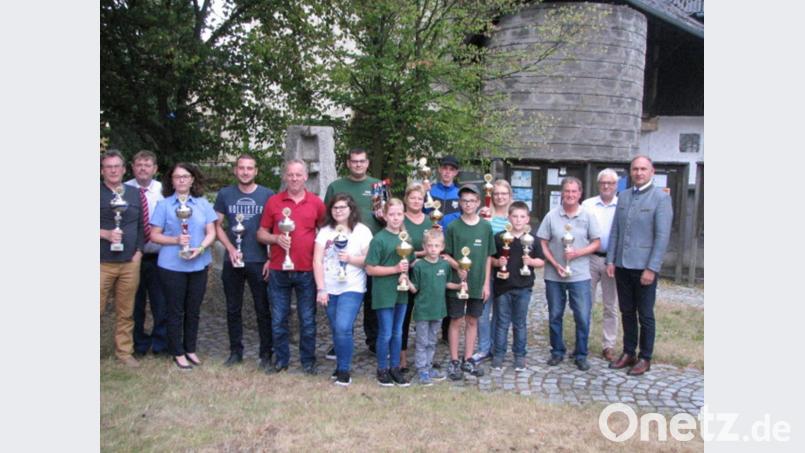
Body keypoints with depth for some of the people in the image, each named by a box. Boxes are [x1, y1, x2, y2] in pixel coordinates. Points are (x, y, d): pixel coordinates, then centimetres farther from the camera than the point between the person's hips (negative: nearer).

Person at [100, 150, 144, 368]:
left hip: (130, 262, 3)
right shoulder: (99, 193, 0)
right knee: (98, 307, -2)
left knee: (126, 312, 9)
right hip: (103, 262, -3)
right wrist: (106, 234, -16)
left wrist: (139, 250, 5)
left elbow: (142, 225, 16)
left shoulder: (134, 194, 13)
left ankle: (124, 351, 20)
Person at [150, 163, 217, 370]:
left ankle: (190, 349, 25)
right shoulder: (164, 205, 0)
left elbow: (211, 233, 2)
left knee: (194, 310, 11)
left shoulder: (203, 204, 5)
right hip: (172, 266, -2)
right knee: (176, 311, 5)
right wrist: (176, 240, -18)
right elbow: (154, 235, -2)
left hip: (198, 265, 2)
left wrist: (201, 248, -16)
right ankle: (178, 353, 17)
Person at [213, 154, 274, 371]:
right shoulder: (225, 194, 4)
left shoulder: (267, 195, -2)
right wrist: (230, 248, -8)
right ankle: (235, 351, 25)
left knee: (263, 310, 3)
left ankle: (266, 354, 13)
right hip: (232, 261, 2)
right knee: (233, 309, 12)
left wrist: (272, 259, -6)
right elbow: (217, 225, 7)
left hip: (259, 262, -2)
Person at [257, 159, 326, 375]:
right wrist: (276, 239, -13)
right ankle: (281, 359, 24)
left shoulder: (316, 203, 3)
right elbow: (261, 234, 6)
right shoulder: (273, 202, 3)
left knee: (308, 320, 7)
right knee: (278, 320, 9)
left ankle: (308, 360, 20)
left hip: (307, 270, 0)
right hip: (278, 271, 1)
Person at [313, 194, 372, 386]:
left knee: (343, 328, -16)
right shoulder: (325, 231, 5)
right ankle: (341, 366, 26)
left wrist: (351, 259, -18)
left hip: (352, 288, -3)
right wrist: (320, 289, -7)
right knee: (336, 330, 10)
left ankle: (344, 370, -1)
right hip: (329, 289, 3)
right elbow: (317, 261, 0)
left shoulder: (362, 231, -1)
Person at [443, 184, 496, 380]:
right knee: (456, 321, 5)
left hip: (478, 284, 3)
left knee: (472, 321, 12)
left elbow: (488, 257, 6)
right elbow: (445, 255, -2)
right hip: (457, 283, -2)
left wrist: (486, 283, 2)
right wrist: (458, 267, -19)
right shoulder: (453, 227, -5)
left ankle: (468, 360, 24)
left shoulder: (486, 227, 1)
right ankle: (454, 362, 15)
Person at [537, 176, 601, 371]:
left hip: (580, 276, 0)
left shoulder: (588, 216, 0)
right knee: (555, 315, 10)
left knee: (583, 317, 1)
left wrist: (577, 253, -15)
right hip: (554, 275, 1)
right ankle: (557, 351, 26)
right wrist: (555, 265, -11)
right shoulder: (552, 216, -1)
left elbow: (596, 243, 2)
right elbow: (543, 244, 0)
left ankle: (581, 355, 16)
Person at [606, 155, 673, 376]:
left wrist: (652, 268, -15)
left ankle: (645, 358, 18)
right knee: (627, 312, 14)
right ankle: (628, 353, 26)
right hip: (622, 265, 5)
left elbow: (662, 236, -11)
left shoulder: (661, 197, -6)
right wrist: (610, 260, 4)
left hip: (644, 267, -5)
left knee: (645, 315, 6)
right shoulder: (623, 196, 9)